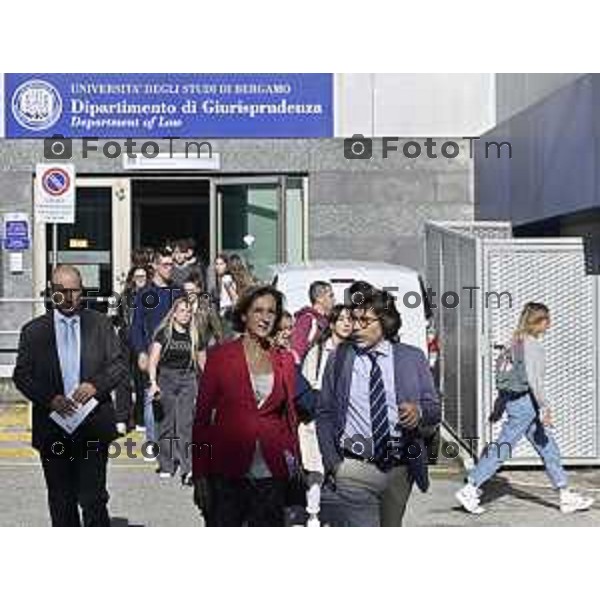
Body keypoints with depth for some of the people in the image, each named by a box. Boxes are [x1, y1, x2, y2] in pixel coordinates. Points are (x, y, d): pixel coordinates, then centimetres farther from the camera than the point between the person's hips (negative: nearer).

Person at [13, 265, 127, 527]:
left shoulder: (100, 324, 6)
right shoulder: (33, 331, 4)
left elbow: (120, 364, 5)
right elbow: (21, 376, 2)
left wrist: (96, 384, -13)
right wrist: (49, 399, -14)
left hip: (93, 427, -1)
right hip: (52, 428, 1)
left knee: (93, 499, -5)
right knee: (61, 501, 10)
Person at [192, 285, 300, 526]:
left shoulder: (284, 361, 8)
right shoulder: (220, 355, 0)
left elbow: (290, 416, 14)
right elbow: (202, 417, 1)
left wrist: (295, 460, 4)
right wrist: (200, 474, -3)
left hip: (271, 473, 2)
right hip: (228, 472, -2)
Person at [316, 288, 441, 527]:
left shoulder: (412, 358, 5)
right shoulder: (339, 357, 4)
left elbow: (434, 409, 8)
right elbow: (324, 414, 6)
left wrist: (419, 412, -16)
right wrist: (332, 462, -5)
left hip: (400, 470, 2)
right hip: (354, 471, -2)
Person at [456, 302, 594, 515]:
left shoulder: (517, 341, 13)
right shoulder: (530, 345, -15)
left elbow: (505, 375, 17)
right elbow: (533, 378, -22)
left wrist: (500, 405, 21)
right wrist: (545, 407, -21)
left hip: (514, 398, 10)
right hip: (525, 401, -10)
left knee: (548, 449, 12)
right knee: (502, 449, -5)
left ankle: (566, 497, 16)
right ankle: (470, 490, 1)